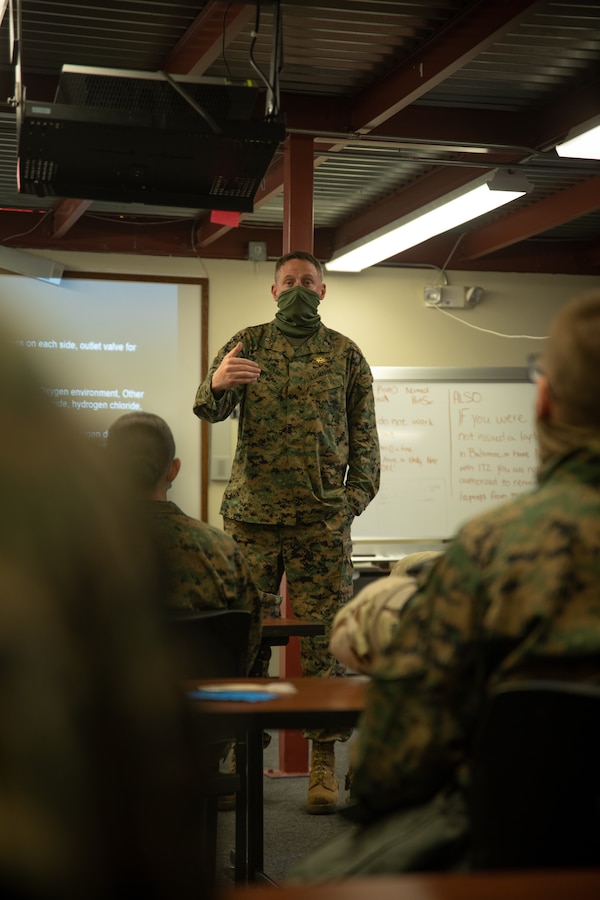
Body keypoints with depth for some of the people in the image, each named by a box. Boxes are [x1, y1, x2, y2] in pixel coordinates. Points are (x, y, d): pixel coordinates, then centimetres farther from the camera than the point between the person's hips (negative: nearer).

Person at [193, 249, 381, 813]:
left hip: (322, 519, 0)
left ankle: (323, 765, 4)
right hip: (252, 513, 0)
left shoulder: (345, 353, 12)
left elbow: (364, 434, 12)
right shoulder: (247, 343, 10)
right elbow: (211, 410, -2)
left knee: (324, 637, -1)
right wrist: (217, 385, -26)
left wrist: (357, 496, 0)